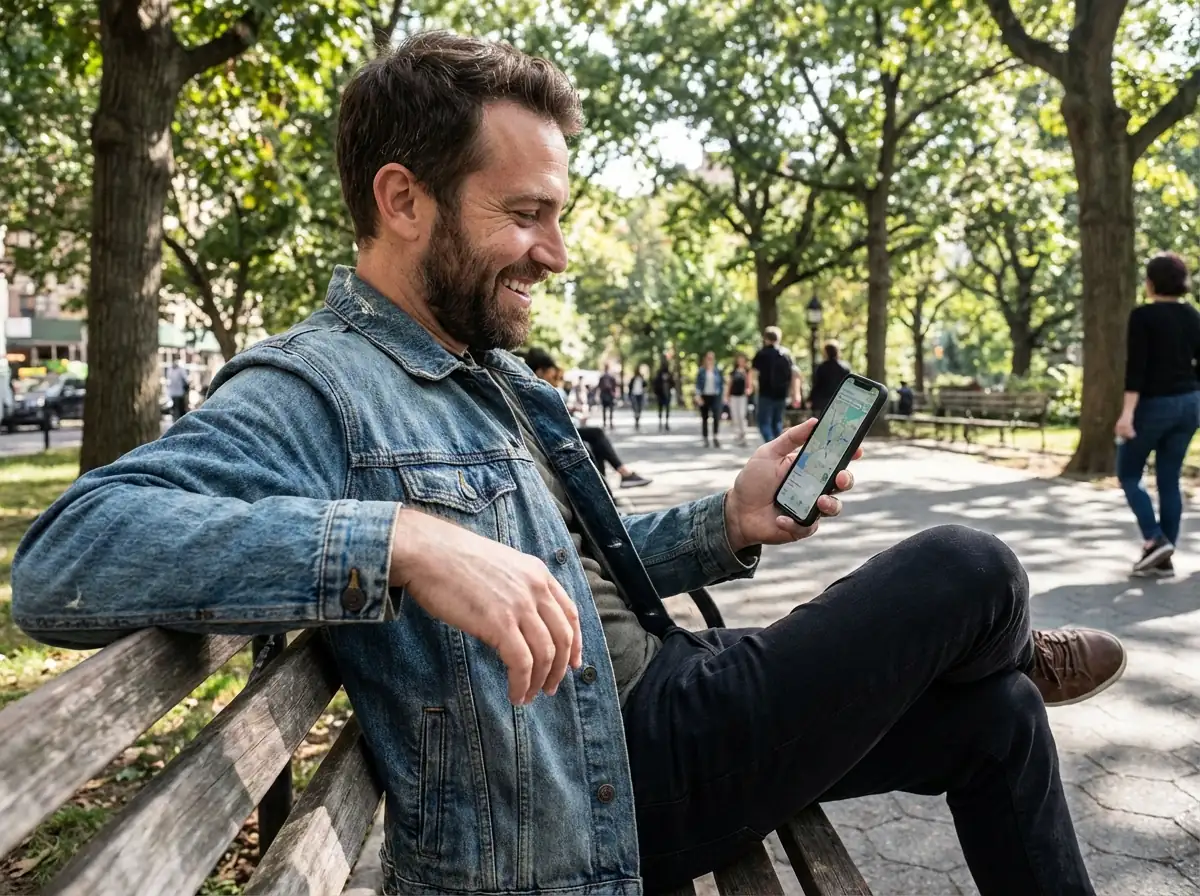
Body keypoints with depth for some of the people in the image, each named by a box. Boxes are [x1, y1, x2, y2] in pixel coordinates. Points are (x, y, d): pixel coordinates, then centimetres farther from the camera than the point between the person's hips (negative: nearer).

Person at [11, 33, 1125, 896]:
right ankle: (1015, 659, 36)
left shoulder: (500, 378, 12)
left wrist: (726, 523, 4)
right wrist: (404, 540, -42)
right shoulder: (313, 393, -18)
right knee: (967, 573, 0)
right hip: (623, 782, -9)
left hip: (669, 695, 9)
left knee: (991, 715, 13)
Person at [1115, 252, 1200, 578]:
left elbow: (1136, 367, -18)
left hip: (1154, 404, -6)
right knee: (1169, 480, 9)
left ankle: (1155, 540, -4)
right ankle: (1164, 559, 10)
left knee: (1128, 474, 10)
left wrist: (1127, 412, -21)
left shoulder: (1142, 315, -11)